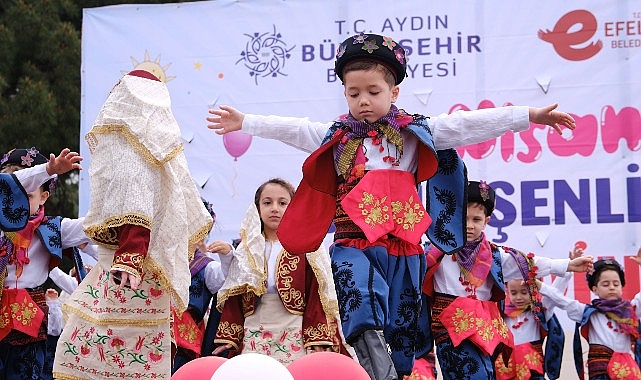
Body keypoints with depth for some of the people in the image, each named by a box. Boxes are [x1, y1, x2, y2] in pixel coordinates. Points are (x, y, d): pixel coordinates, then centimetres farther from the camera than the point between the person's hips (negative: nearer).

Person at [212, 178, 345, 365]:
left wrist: (318, 339, -8)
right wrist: (228, 336, 7)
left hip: (295, 339, -3)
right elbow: (233, 299, 14)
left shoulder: (307, 249, 3)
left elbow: (317, 296, -1)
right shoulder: (247, 251, 15)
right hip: (255, 340, 3)